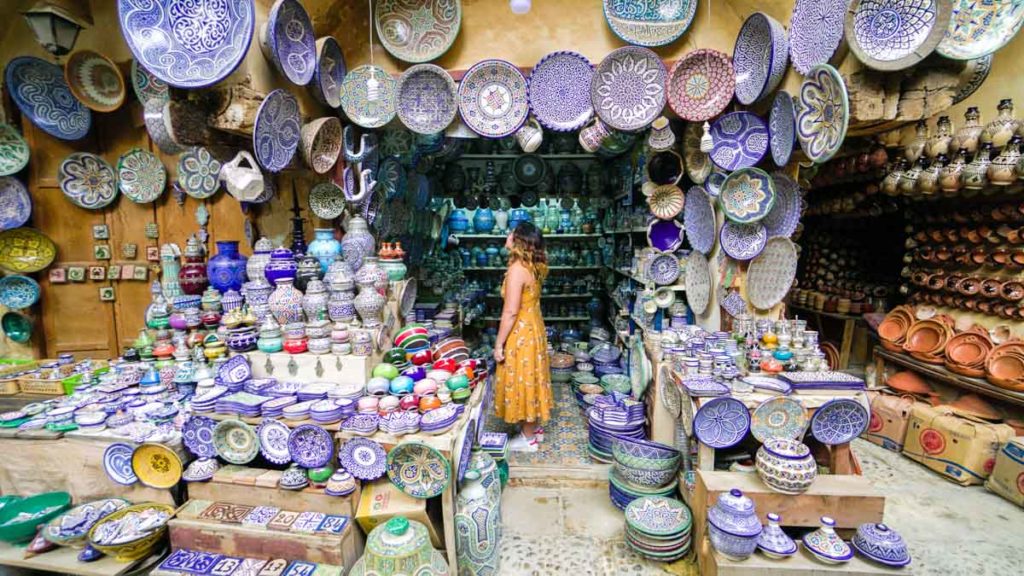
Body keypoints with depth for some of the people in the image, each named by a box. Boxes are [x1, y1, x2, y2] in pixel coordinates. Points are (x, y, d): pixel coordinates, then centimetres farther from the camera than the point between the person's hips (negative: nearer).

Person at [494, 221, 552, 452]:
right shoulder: (534, 266, 5)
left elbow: (511, 311, -23)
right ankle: (535, 427, 36)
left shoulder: (517, 269, -23)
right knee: (530, 379, 20)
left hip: (521, 332, -9)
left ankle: (528, 438, 19)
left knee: (522, 381, 4)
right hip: (533, 328, 9)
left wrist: (499, 343, -18)